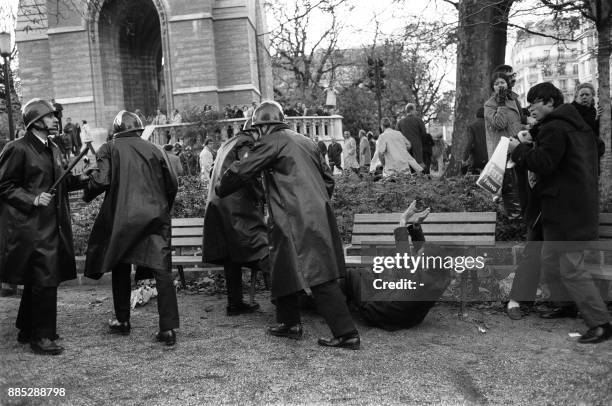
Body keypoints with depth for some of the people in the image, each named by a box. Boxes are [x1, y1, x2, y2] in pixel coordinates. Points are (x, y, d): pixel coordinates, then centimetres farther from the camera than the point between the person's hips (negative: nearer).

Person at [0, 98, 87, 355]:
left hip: (51, 226, 9)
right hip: (30, 227, -9)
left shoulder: (52, 149, 15)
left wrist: (80, 179, 4)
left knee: (37, 281, 17)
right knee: (45, 281, -7)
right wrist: (32, 200, -18)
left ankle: (27, 331, 31)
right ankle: (41, 337, 5)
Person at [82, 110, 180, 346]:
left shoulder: (109, 149, 3)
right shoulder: (155, 150, 9)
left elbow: (101, 180, -9)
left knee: (121, 269, 17)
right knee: (162, 270, -2)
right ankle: (168, 329, -6)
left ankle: (122, 321, 28)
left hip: (122, 217, 0)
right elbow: (172, 185, 7)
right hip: (156, 217, 1)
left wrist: (87, 195, 11)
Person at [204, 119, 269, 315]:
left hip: (217, 203, 9)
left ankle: (235, 303, 14)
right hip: (237, 207, -9)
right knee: (258, 245, -16)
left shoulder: (227, 144, 24)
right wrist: (260, 196, -7)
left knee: (232, 257, 10)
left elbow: (216, 174, 28)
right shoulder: (246, 143, -4)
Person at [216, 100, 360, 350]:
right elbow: (328, 178, 21)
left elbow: (241, 172, -4)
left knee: (319, 278, -7)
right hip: (319, 214, 9)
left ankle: (346, 334, -5)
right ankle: (290, 323, 29)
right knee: (285, 269, 20)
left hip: (298, 220, -9)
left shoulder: (271, 142, -4)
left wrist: (220, 190, 13)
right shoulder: (305, 141, 19)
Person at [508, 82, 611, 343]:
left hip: (566, 211, -11)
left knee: (571, 268, -8)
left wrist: (519, 150, -7)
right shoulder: (577, 127, 19)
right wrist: (528, 148, 13)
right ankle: (566, 304, 33)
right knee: (550, 260, 20)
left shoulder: (553, 128, -14)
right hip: (581, 203, 11)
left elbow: (543, 163, -22)